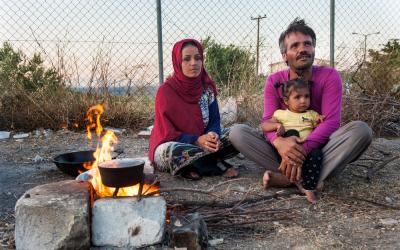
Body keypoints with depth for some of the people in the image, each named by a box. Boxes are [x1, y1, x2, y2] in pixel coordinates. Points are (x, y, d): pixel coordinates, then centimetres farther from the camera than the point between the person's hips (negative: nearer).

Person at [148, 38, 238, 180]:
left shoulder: (207, 87, -1)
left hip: (202, 142, 4)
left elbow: (214, 122, -1)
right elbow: (167, 134, -16)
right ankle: (219, 166, -20)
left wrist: (213, 136, -26)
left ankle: (196, 165, -17)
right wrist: (197, 140, -31)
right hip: (169, 146, -4)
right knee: (171, 151, -39)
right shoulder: (165, 91, -15)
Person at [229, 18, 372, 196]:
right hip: (286, 148, 2)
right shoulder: (274, 81, -2)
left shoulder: (329, 76, -8)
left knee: (361, 129, -29)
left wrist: (303, 149, -37)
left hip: (320, 149, -1)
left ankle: (286, 177, -34)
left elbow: (331, 121, -19)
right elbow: (268, 121, -12)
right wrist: (279, 142, -39)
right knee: (237, 132, -19)